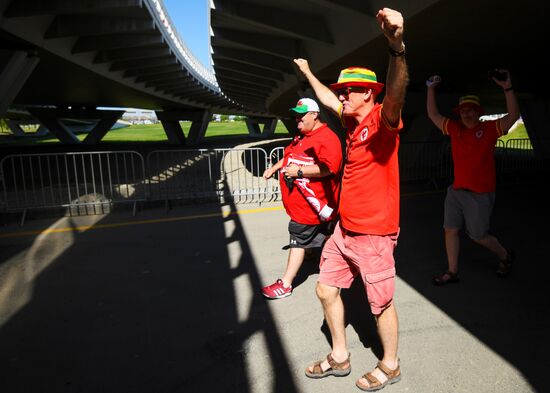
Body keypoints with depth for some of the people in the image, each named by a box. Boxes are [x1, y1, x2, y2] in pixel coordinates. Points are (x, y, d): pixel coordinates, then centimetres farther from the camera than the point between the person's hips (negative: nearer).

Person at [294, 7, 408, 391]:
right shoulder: (353, 121, 9)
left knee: (381, 305, 9)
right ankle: (339, 357, 36)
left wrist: (397, 46, -56)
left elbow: (396, 94, -38)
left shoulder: (383, 120, -15)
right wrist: (308, 72, 39)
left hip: (373, 236, -9)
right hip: (344, 230, 9)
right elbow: (328, 99, 28)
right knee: (326, 290, 16)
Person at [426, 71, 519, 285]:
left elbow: (513, 115, -19)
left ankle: (505, 255, 37)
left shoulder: (489, 128, -5)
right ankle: (452, 272, 19)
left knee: (478, 235, 6)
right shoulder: (455, 128, 6)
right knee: (450, 230, 6)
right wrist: (431, 88, 4)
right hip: (456, 191, 5)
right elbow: (433, 114, 10)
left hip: (480, 195, -5)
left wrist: (507, 87, -26)